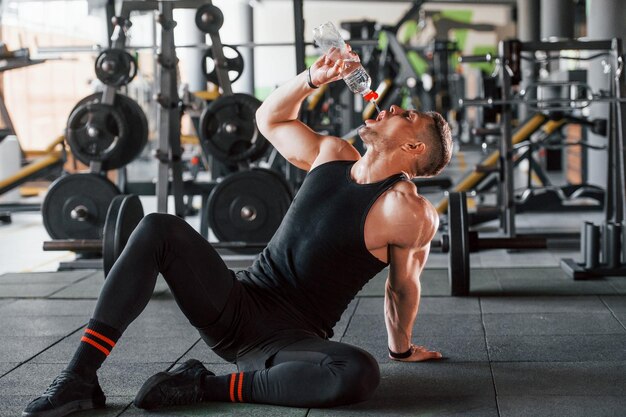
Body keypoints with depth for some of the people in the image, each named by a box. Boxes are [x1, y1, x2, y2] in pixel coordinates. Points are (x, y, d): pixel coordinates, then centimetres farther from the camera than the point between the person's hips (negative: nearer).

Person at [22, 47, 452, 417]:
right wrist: (313, 78, 7)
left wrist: (401, 347, 14)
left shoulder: (407, 211, -9)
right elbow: (270, 118, 22)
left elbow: (403, 287, 3)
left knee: (360, 374, -37)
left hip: (290, 338, -5)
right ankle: (81, 376, -19)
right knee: (159, 229, -15)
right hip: (234, 302, 5)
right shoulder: (332, 154, 9)